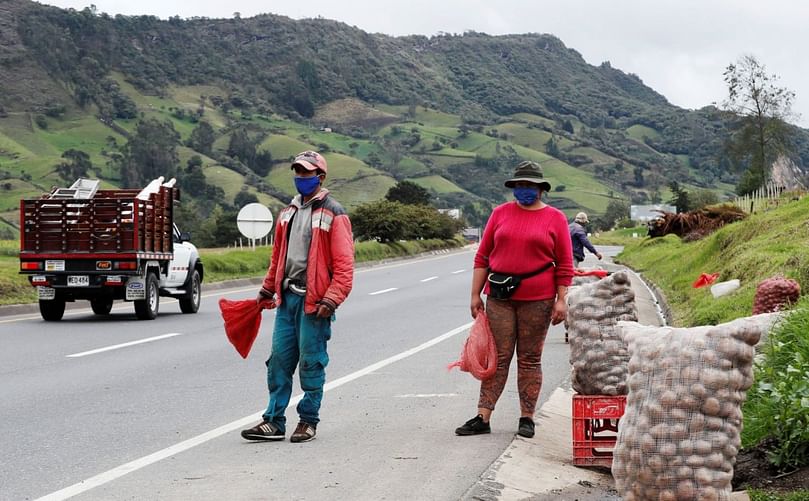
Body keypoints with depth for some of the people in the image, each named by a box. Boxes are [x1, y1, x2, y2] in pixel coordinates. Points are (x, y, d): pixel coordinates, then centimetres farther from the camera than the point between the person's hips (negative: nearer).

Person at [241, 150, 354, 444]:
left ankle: (309, 421, 11)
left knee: (311, 362, 0)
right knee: (279, 360, 5)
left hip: (313, 301, -6)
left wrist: (331, 300, -18)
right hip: (287, 298, 6)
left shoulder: (334, 214, -6)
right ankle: (274, 421, 10)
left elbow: (344, 264, -10)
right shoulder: (288, 213, 16)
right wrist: (267, 290, 23)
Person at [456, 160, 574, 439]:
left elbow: (564, 265, 1)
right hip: (499, 298, 2)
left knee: (530, 360, 5)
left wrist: (561, 300, -6)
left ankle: (527, 418, 11)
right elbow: (483, 256, 9)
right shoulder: (501, 214, 8)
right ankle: (482, 418, 1)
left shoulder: (555, 219, 3)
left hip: (537, 300, -2)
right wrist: (475, 294, 5)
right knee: (497, 357, 1)